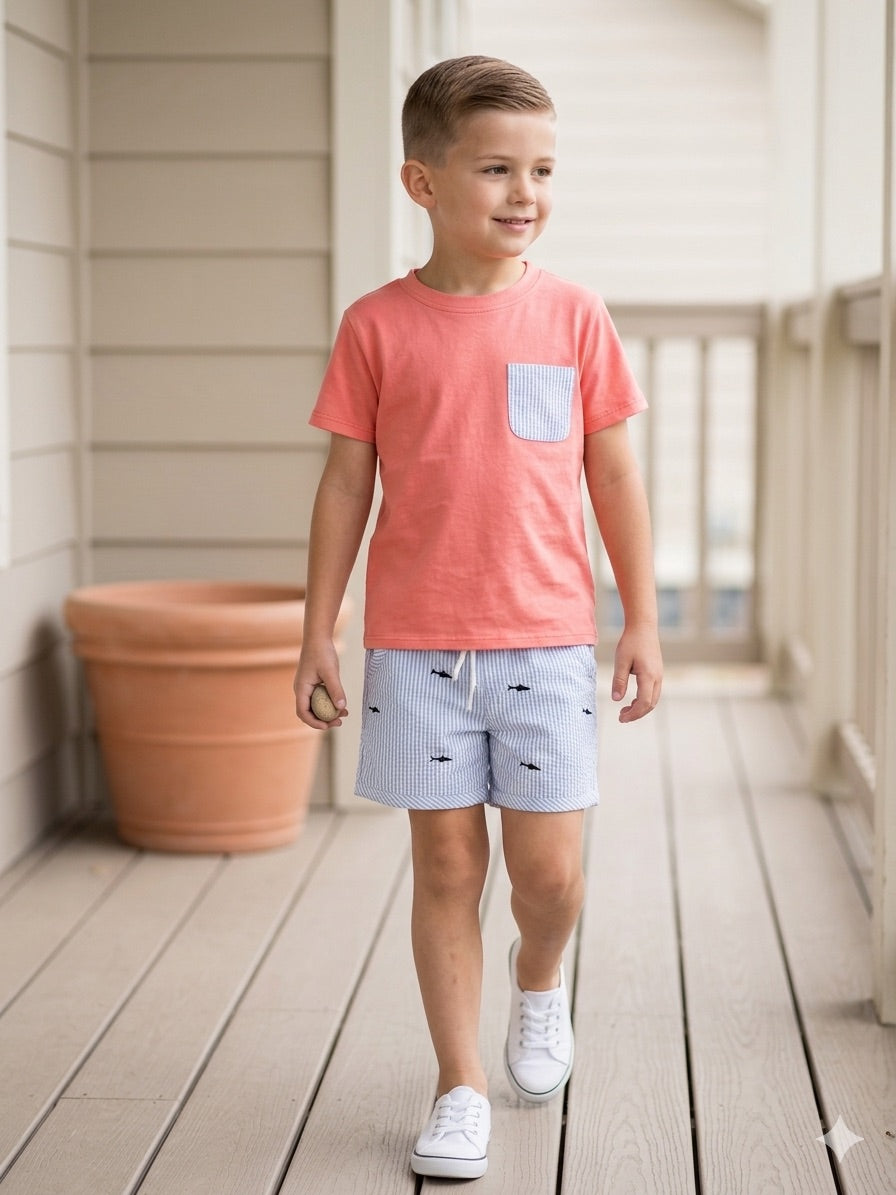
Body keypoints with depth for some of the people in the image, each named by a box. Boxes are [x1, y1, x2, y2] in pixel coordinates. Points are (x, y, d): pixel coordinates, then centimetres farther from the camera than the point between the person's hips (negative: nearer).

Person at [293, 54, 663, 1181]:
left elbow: (614, 475, 6)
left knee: (548, 870, 1)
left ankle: (538, 977, 36)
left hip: (545, 639, 1)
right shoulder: (377, 326, -1)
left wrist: (642, 620, 6)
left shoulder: (574, 316, 2)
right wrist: (317, 631, 2)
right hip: (415, 645, 0)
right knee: (446, 866, 4)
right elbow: (346, 483, 3)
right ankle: (460, 1088, 18)